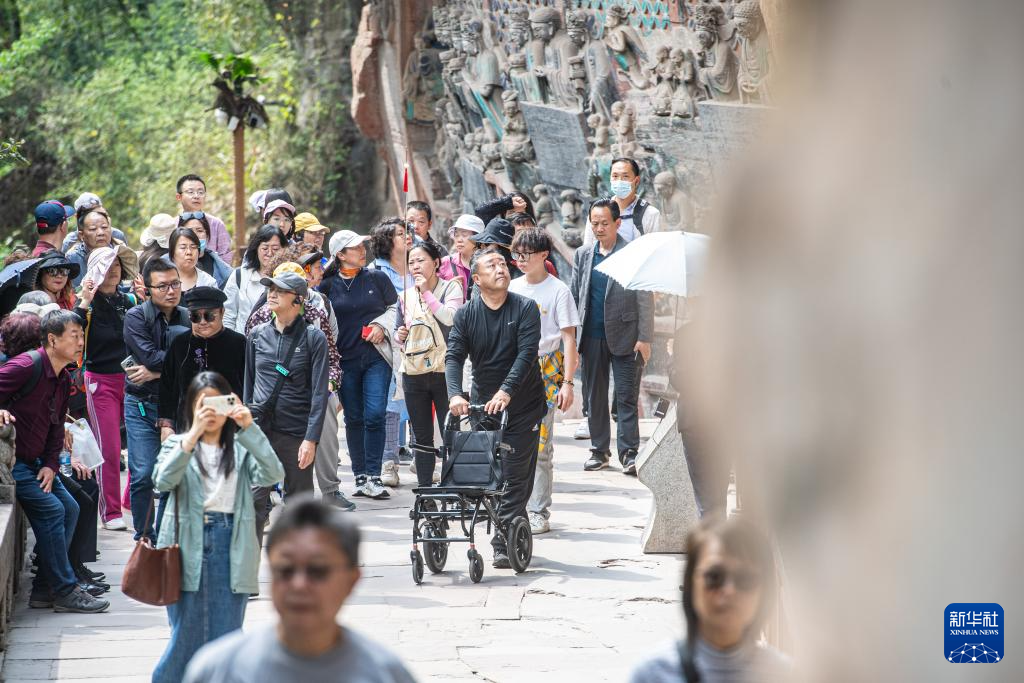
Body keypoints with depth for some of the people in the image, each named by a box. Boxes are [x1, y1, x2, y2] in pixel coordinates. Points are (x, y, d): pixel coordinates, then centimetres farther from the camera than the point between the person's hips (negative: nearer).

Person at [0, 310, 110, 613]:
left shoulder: (64, 381, 10)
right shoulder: (28, 366, -19)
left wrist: (50, 465, 3)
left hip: (33, 462, 10)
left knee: (69, 508, 8)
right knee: (51, 509, -16)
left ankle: (44, 588, 13)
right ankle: (64, 591, -9)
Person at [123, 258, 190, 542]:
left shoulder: (188, 318, 3)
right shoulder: (136, 317, -4)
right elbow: (150, 357, -18)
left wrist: (157, 372, -14)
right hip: (142, 404, -2)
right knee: (143, 475, -5)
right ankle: (145, 539, 6)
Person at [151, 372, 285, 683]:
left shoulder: (241, 448, 9)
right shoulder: (177, 444, 6)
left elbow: (273, 474, -9)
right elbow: (163, 481, -14)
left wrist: (250, 429, -18)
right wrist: (192, 436, -22)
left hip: (230, 546, 1)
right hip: (188, 544, -1)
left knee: (226, 634, 3)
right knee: (186, 634, 2)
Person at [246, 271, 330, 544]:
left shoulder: (313, 338, -3)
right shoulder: (258, 334, 8)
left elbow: (319, 393, -7)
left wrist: (311, 439, -14)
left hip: (296, 431, -2)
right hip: (260, 429, 2)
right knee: (253, 499, -9)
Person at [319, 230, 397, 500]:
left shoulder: (377, 278, 4)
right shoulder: (327, 286, 3)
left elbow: (395, 307, 14)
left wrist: (381, 325, -3)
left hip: (376, 357, -1)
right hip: (346, 360, 1)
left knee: (374, 415, -10)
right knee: (354, 418, 6)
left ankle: (373, 477, -7)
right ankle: (360, 476, 15)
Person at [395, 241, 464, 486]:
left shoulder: (450, 287, -2)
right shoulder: (405, 296, 12)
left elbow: (451, 318, -19)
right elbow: (399, 332, 22)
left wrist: (427, 293, -15)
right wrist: (399, 335, -1)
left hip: (444, 371, -5)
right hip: (413, 372, 5)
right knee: (421, 437, 9)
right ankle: (424, 490, 15)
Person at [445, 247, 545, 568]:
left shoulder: (525, 309, -6)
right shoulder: (466, 314, 2)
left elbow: (526, 353, -16)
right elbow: (454, 356, -7)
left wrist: (506, 391, -28)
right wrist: (455, 394, -24)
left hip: (522, 405, -3)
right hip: (482, 405, 3)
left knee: (515, 475, -8)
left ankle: (506, 543, -8)